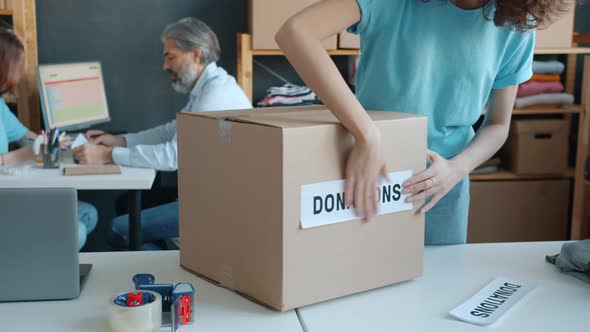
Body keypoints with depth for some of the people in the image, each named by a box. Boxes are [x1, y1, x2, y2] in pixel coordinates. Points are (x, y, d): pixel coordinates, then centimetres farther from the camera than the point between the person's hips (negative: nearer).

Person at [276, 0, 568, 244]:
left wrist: (456, 169, -19)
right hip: (365, 178, -2)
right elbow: (295, 32, -36)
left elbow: (498, 125, 3)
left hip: (442, 188, 3)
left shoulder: (516, 26, -8)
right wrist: (367, 134, -42)